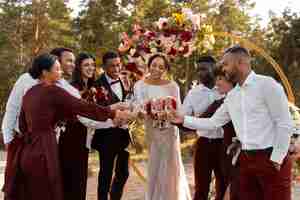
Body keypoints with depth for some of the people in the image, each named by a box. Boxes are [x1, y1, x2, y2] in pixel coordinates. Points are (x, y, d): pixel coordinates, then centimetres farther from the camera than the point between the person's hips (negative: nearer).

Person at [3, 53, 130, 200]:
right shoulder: (53, 91, -10)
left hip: (26, 149, 8)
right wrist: (114, 114, -1)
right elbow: (84, 107, -8)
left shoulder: (29, 93, 12)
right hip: (42, 149, -8)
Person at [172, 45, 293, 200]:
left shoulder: (266, 84, -10)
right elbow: (213, 122, 18)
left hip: (270, 158, -7)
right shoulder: (232, 96, 12)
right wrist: (184, 120, 12)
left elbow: (284, 124, -12)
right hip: (245, 159, 7)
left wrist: (276, 159, -13)